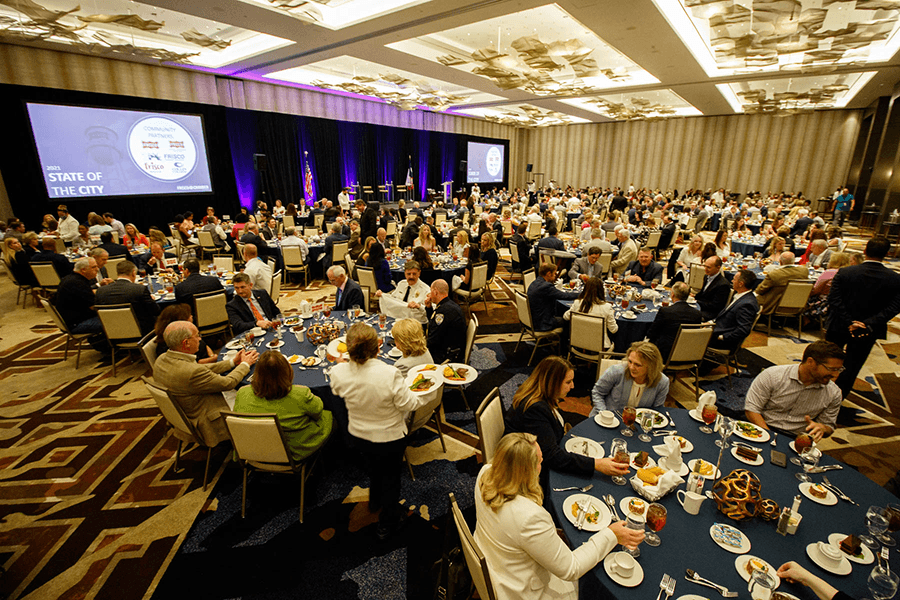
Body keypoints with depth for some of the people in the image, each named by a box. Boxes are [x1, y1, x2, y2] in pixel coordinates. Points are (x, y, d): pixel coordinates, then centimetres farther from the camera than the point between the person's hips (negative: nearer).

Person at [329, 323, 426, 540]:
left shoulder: (339, 372, -23)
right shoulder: (389, 373, -36)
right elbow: (407, 404, -24)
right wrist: (423, 394, -5)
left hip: (358, 435, 4)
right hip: (390, 437, -4)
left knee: (373, 468, 34)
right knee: (390, 476, 22)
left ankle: (375, 501, 63)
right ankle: (387, 524, 44)